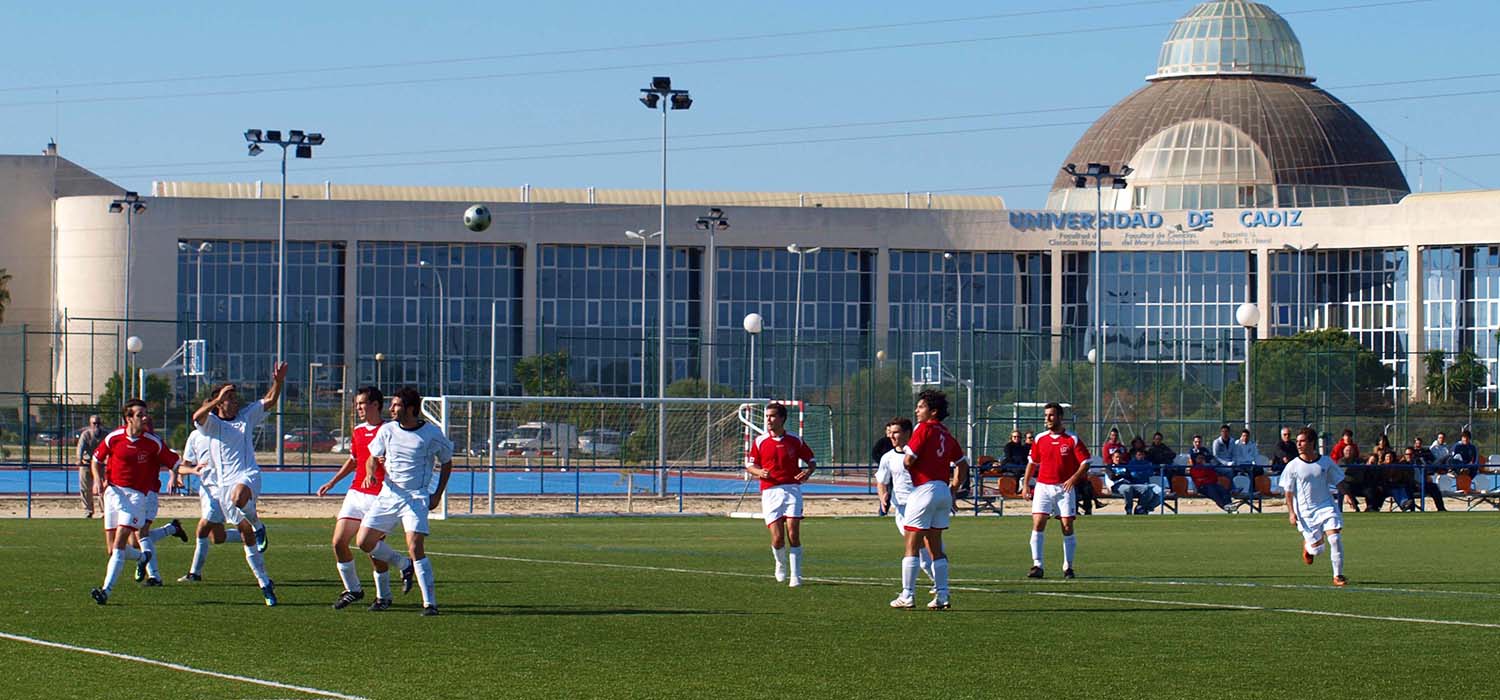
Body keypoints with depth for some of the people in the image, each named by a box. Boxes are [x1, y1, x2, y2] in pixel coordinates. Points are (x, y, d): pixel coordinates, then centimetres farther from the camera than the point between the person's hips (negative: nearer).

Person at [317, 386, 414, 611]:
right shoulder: (358, 431, 14)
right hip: (356, 493, 7)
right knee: (339, 542, 0)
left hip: (379, 497, -7)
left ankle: (383, 596, 13)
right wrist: (332, 482, 23)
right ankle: (352, 590, 14)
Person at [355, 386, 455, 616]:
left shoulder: (432, 434, -6)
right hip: (388, 494, 5)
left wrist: (438, 494, 0)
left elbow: (446, 463, 8)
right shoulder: (387, 430, 3)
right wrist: (370, 473, -11)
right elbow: (373, 458, 13)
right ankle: (404, 567, 24)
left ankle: (430, 603, -13)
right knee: (363, 542, 1)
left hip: (416, 497, -5)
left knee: (415, 548, -19)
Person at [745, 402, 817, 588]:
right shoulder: (760, 441, 7)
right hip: (770, 492, 1)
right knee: (777, 537, -7)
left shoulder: (794, 440, 5)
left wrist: (808, 471, -9)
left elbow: (811, 460, 14)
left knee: (793, 534, -11)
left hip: (792, 489, -1)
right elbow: (750, 466, 13)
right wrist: (759, 472, -10)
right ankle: (781, 565, 24)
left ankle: (795, 576, -2)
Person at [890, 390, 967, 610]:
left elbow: (908, 461, -15)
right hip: (943, 491, 8)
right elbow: (963, 464, 20)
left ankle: (907, 595, -6)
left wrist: (906, 454, 8)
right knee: (935, 547, 13)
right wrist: (953, 490, 20)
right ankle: (942, 596, 9)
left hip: (925, 490, -8)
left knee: (912, 546, -4)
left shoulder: (924, 429, -10)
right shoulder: (946, 434, 13)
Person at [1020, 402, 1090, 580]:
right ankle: (1037, 565, -9)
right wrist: (1025, 484, 10)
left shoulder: (1072, 440, -2)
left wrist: (1073, 478, -17)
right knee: (1038, 524, -11)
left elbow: (1085, 462, -2)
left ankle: (1068, 567, 9)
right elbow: (1032, 462, 17)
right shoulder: (1040, 439, 7)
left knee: (1067, 527, -1)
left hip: (1064, 488, -2)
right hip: (1043, 487, 2)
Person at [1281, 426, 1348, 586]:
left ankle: (1338, 575, -6)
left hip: (1326, 506, 1)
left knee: (1335, 538, -17)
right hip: (1305, 511, -1)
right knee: (1317, 548, 0)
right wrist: (1291, 513, -8)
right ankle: (1306, 545, 38)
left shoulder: (1326, 462, 0)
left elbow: (1338, 481, 13)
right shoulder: (1293, 466, -5)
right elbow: (1288, 492, 0)